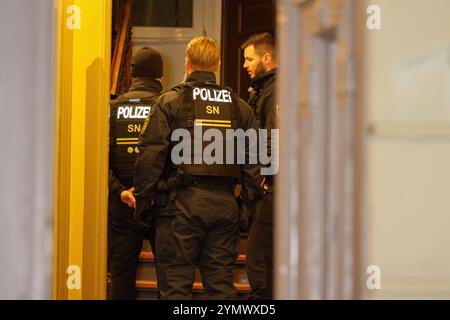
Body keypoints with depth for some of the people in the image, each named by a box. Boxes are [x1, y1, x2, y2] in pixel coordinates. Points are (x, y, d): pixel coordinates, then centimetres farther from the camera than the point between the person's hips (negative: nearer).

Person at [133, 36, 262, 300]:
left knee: (176, 286, 1)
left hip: (182, 203, -4)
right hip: (225, 204, 4)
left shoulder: (170, 103, -1)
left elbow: (151, 156, -6)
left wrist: (143, 203, 0)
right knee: (222, 285, 9)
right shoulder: (240, 107, 11)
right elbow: (254, 162, 8)